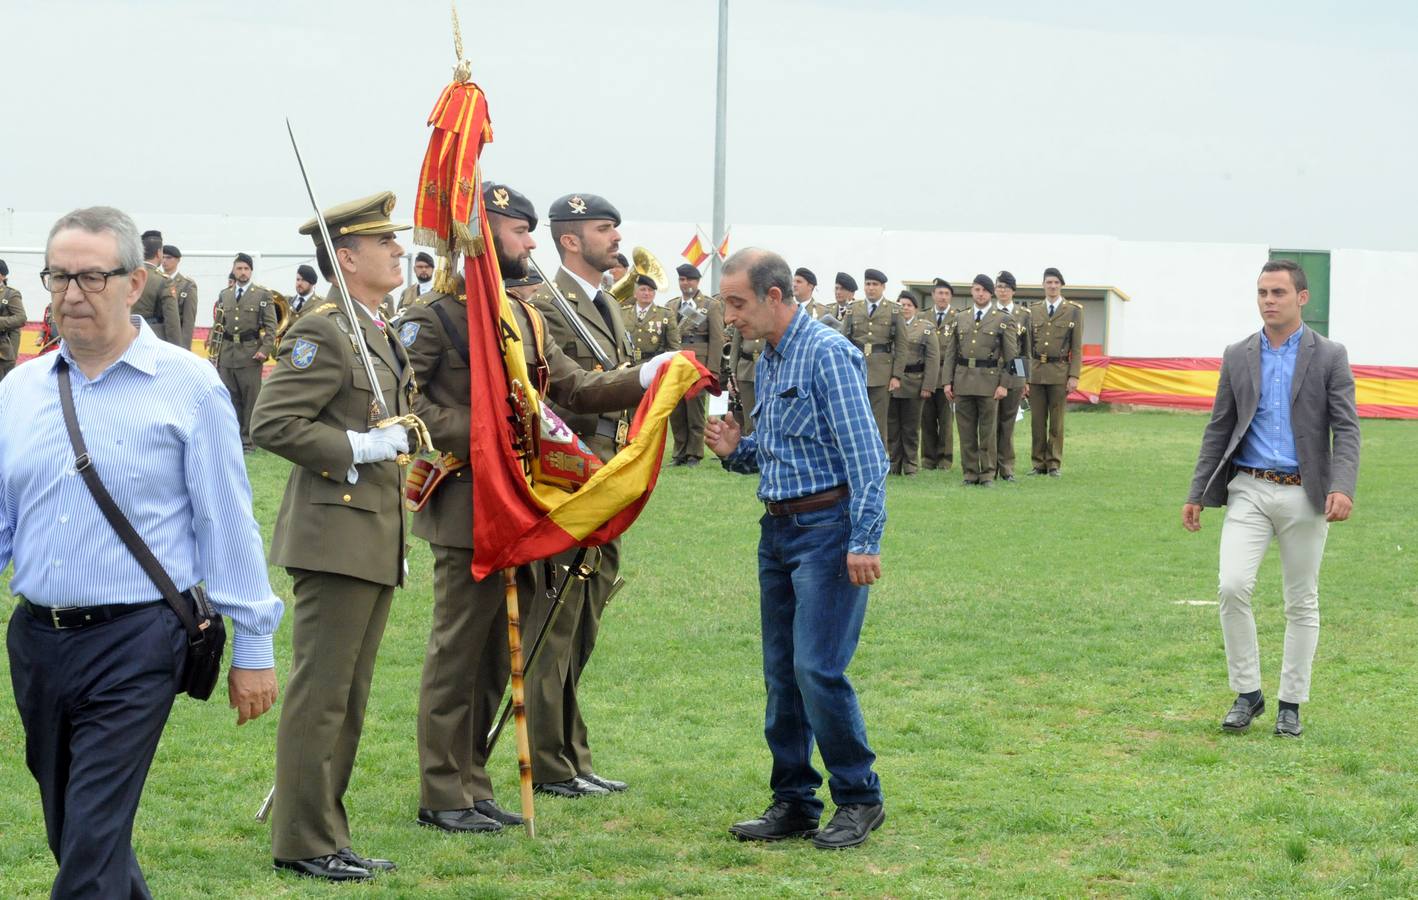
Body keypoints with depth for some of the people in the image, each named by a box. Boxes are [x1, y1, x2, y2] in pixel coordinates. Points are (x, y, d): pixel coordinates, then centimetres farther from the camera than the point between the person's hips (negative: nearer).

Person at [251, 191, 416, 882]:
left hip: (375, 539, 10)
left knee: (349, 699, 14)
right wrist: (358, 447, -21)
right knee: (320, 694, -4)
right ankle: (304, 842, 3)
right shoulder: (322, 333, -13)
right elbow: (270, 424, -20)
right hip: (335, 533, -10)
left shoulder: (379, 334, 17)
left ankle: (326, 834, 22)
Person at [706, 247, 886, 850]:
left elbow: (864, 454, -18)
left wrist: (864, 540, -23)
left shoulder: (828, 353, -13)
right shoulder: (766, 361, 15)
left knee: (818, 669, -11)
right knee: (781, 673, 10)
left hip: (827, 526, -9)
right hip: (778, 528, 9)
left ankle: (859, 799, 2)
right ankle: (793, 803, 18)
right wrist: (735, 452, 3)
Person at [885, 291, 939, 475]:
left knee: (911, 427, 5)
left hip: (913, 384, -1)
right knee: (891, 425, 3)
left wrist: (928, 386, -7)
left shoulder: (925, 327, 4)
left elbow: (933, 358, 0)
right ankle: (893, 465, 10)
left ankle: (910, 466, 12)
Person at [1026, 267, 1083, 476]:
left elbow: (1077, 347, 0)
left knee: (1056, 421, 2)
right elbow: (1027, 345, 9)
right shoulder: (1033, 311, 9)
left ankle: (1054, 464, 8)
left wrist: (1074, 376, -7)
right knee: (1037, 420, 4)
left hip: (1059, 372, -2)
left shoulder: (1074, 311, 3)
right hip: (1035, 372, 2)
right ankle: (1039, 463, 10)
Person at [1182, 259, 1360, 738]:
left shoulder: (1330, 356, -1)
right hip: (1249, 489, 1)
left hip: (1304, 495, -1)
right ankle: (1247, 693, 1)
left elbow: (1345, 429, -7)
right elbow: (1218, 429, 11)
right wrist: (1197, 494, 7)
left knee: (1301, 603, 6)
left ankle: (1291, 703, 18)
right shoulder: (1237, 356, 7)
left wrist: (1342, 487, -22)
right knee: (1233, 586, -14)